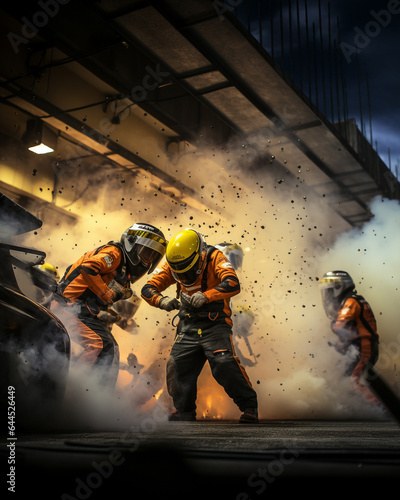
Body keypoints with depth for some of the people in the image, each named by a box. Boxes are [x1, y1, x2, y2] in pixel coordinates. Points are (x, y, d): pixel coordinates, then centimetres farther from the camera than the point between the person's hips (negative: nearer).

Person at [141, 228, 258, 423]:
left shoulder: (214, 257, -14)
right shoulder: (173, 264, 0)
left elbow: (233, 284, -29)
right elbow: (148, 288, 1)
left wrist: (205, 296, -41)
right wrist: (162, 300, -21)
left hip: (215, 323, -5)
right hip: (188, 325, 5)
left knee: (224, 364, -20)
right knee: (177, 366, 0)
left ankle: (249, 407, -5)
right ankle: (184, 411, 19)